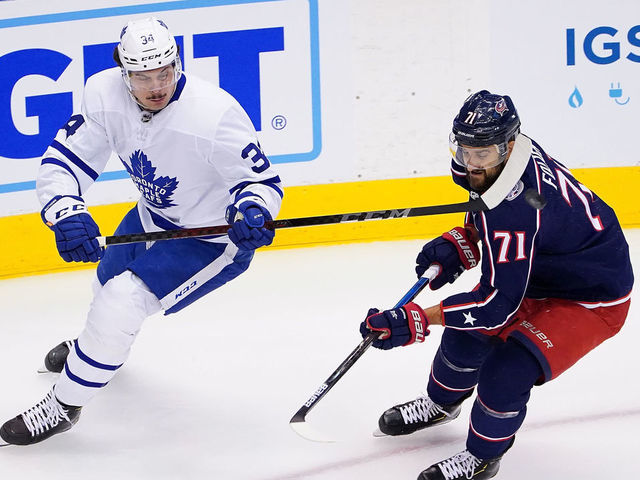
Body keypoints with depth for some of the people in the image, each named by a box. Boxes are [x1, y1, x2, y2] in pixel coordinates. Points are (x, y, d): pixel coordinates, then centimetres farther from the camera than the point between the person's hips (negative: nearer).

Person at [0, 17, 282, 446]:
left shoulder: (214, 113, -35)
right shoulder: (105, 94, -20)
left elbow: (263, 181, -25)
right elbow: (63, 160, -16)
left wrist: (252, 211, -48)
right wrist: (66, 214, -34)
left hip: (212, 237, -7)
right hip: (154, 216, 7)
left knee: (123, 300, -19)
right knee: (109, 280, 28)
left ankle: (65, 405, 0)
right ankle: (98, 345, 66)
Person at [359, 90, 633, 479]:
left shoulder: (517, 207, -39)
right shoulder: (498, 157, -13)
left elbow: (498, 303, -37)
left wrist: (414, 322, -38)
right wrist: (457, 246, -6)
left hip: (594, 301, -9)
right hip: (539, 275, 9)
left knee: (507, 371, -21)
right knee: (469, 329, 14)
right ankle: (441, 403, 44)